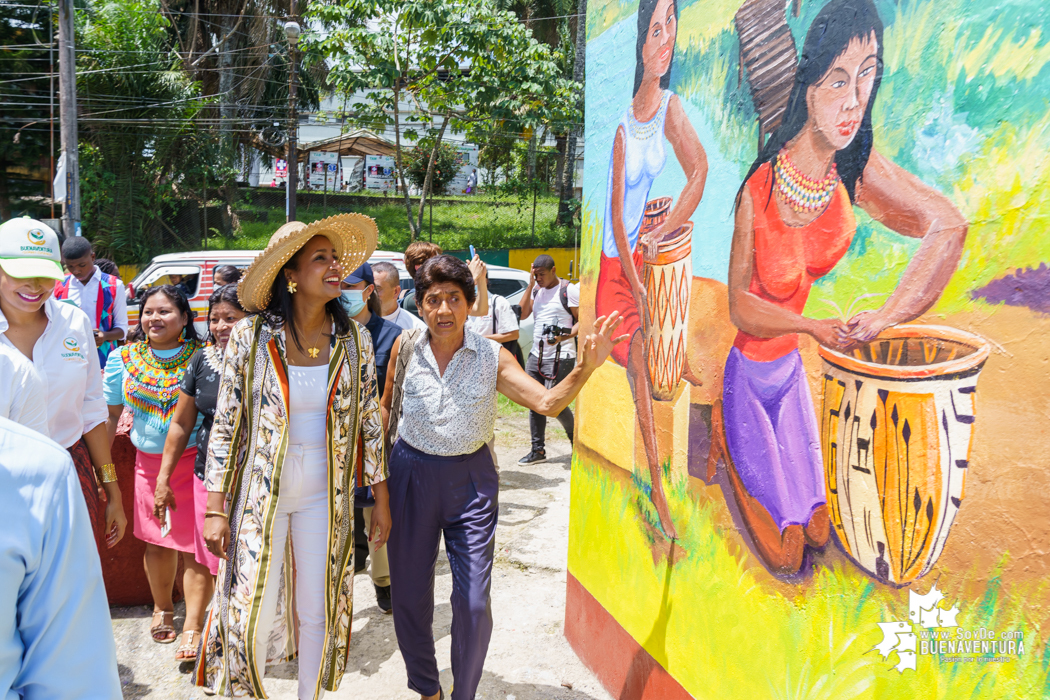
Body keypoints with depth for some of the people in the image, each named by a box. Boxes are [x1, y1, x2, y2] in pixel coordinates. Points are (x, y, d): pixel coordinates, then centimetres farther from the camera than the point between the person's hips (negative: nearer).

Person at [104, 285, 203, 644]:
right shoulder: (125, 358, 4)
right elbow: (110, 413, 13)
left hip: (196, 461, -3)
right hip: (149, 462, 4)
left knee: (196, 544, -4)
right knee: (156, 541, 14)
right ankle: (162, 607, 36)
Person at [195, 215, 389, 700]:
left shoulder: (353, 340, -3)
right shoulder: (250, 336, -9)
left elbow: (370, 423, 4)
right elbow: (225, 426, -5)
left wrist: (381, 500, 6)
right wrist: (215, 509, -7)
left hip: (326, 496, 2)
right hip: (260, 492, -2)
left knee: (318, 612, 12)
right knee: (253, 615, 3)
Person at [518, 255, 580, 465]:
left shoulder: (569, 291, -8)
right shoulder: (536, 290, 12)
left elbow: (582, 320, -8)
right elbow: (523, 314, 2)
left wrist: (565, 336, -23)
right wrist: (530, 285, -3)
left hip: (560, 357, -7)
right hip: (536, 355, 7)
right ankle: (538, 450, 16)